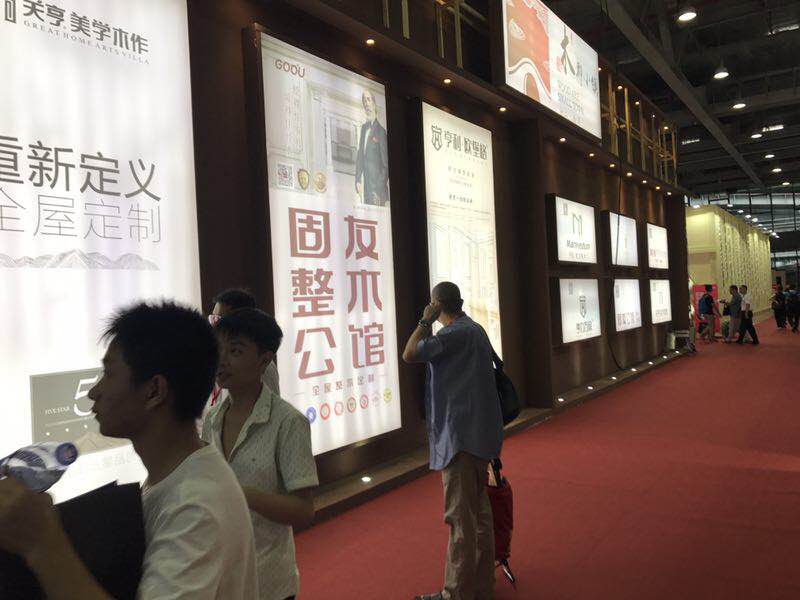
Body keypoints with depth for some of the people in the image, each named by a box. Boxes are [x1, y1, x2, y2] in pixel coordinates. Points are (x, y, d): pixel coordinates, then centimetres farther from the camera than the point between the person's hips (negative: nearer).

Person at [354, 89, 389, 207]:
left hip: (377, 185, -7)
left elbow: (385, 164, -11)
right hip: (366, 184, 7)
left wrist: (380, 192, -15)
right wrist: (358, 180, 6)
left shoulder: (380, 131, -10)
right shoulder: (364, 127, 12)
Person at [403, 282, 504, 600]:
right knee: (478, 511, 17)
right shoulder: (473, 329, 15)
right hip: (477, 434, 10)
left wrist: (425, 321, -9)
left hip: (461, 436, -10)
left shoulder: (457, 333, -17)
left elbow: (409, 355, -22)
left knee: (461, 517, -2)